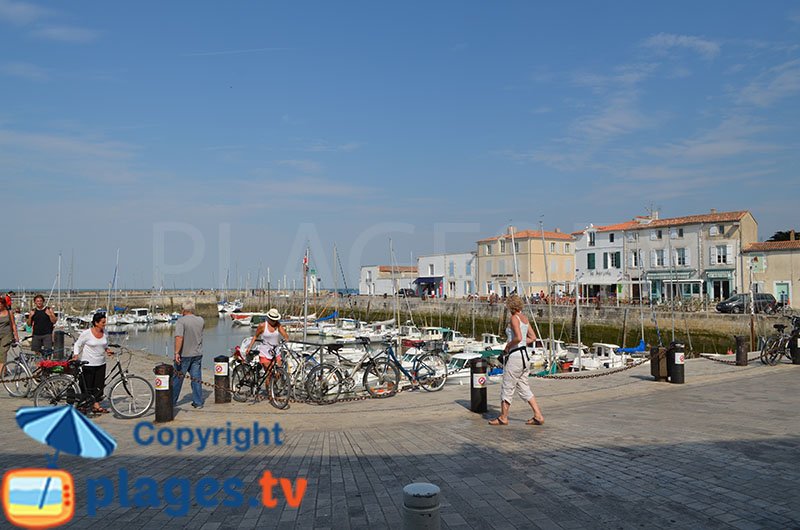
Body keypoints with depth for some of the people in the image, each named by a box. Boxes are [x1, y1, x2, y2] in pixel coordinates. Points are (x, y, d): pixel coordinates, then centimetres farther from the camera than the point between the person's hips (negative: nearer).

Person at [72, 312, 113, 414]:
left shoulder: (104, 332, 3)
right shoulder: (86, 333, -12)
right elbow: (77, 344, -4)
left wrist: (107, 350, 0)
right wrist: (75, 355, -18)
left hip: (101, 363, 5)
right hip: (88, 364, -5)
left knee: (99, 385, 5)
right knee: (87, 386, 1)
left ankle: (96, 405, 10)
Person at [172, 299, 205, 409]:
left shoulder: (181, 321, -14)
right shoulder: (201, 320, 3)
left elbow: (179, 337, -26)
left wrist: (177, 352, -28)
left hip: (184, 355, -4)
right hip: (197, 354, 4)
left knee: (177, 378, 10)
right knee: (197, 378, 8)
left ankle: (172, 401, 21)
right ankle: (198, 402, 9)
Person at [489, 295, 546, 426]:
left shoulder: (514, 318, -13)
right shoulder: (525, 318, 11)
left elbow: (518, 337, -25)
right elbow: (533, 337, 16)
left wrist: (508, 346, -10)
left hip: (515, 356, -8)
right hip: (525, 356, 8)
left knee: (507, 388, 5)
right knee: (524, 388, 15)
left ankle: (503, 417, 15)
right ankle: (538, 416, 13)